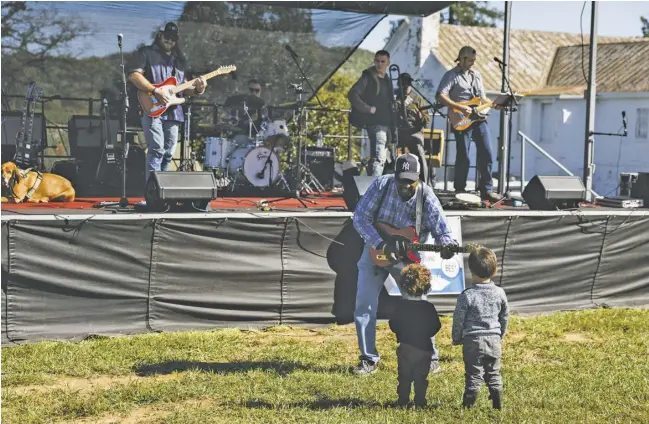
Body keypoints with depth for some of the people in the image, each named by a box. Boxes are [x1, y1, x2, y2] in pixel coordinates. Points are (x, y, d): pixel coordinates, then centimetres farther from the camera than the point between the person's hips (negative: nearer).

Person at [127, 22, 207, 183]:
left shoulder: (179, 59, 21)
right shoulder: (146, 53, 2)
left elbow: (182, 88, 22)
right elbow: (134, 75, -11)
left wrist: (197, 90, 1)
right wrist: (156, 91, -18)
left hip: (172, 112, 6)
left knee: (168, 153, 5)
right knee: (157, 150, -16)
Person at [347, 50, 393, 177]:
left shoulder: (387, 80, 17)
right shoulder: (368, 77, -5)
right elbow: (352, 94, -13)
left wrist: (391, 125, 13)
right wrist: (368, 109, -17)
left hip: (386, 123, 8)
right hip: (375, 123, -8)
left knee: (375, 157, 15)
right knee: (379, 158, -20)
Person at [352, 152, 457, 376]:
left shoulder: (426, 198, -21)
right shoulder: (381, 185, -19)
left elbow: (442, 230, -23)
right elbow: (360, 218, -17)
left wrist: (446, 245, -48)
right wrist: (381, 244, -29)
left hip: (407, 257, -1)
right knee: (364, 305, -2)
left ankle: (430, 357, 14)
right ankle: (369, 359, 10)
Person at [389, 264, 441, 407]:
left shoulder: (401, 306, -8)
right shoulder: (429, 308, -6)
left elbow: (393, 325, -5)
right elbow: (436, 326, -1)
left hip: (405, 347, 0)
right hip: (424, 347, 0)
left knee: (404, 376, 8)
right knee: (421, 377, 7)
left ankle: (402, 401, 9)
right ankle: (420, 401, 7)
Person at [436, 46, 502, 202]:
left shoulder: (476, 75, 19)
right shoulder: (451, 75, -3)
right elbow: (440, 96, -15)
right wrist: (460, 107, -21)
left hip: (479, 118, 6)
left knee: (486, 153, 1)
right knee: (463, 156, -5)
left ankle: (486, 190, 7)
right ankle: (460, 190, 8)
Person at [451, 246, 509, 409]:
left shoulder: (467, 295, -13)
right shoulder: (500, 293, -1)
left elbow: (458, 320, -7)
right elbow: (505, 317, 11)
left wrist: (456, 338, 9)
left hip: (473, 341, -4)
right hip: (494, 340, 4)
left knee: (473, 375, 2)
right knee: (494, 374, 13)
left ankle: (469, 405, 5)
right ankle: (498, 405, 17)